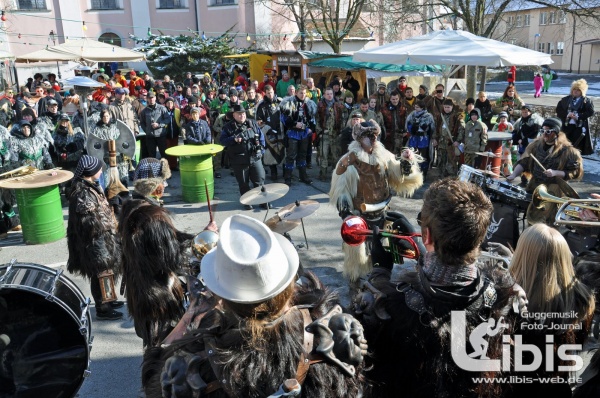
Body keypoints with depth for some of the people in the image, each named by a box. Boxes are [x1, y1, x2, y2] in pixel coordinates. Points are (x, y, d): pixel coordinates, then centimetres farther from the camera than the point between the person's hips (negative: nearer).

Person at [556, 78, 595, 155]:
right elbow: (558, 109, 6)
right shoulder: (566, 99, 10)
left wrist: (578, 116, -18)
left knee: (577, 146, -2)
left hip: (579, 127, -3)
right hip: (566, 125, 3)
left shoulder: (587, 101, 1)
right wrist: (567, 114, -11)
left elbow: (590, 112, -8)